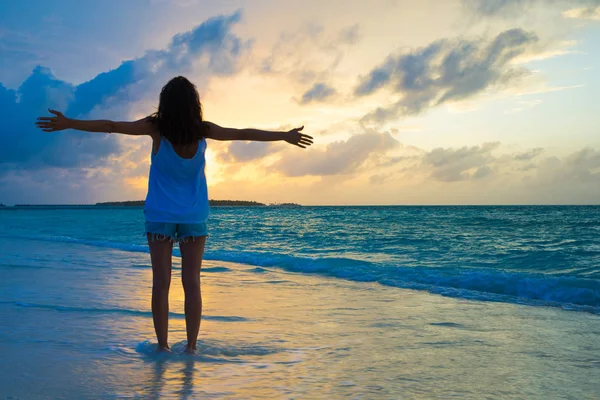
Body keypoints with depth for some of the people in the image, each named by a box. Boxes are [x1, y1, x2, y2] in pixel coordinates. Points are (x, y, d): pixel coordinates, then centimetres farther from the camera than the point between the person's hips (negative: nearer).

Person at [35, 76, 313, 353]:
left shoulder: (156, 128, -11)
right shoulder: (203, 131, -7)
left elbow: (111, 126, -12)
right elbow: (244, 134, 2)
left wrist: (68, 123, -7)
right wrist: (286, 136, 13)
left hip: (160, 216, -1)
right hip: (194, 216, 1)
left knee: (161, 282, 3)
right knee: (192, 282, 4)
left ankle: (162, 345, 4)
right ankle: (191, 346, 6)